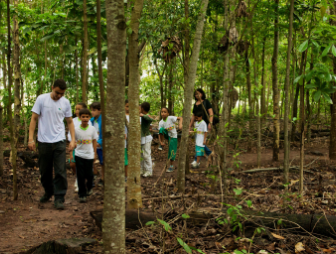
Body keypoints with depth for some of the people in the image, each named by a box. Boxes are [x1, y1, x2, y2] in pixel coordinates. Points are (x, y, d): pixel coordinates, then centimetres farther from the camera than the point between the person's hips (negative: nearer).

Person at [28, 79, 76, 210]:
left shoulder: (65, 102, 4)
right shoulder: (41, 99, -3)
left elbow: (70, 121, 11)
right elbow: (34, 119, 0)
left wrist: (73, 139, 2)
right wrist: (31, 138, -7)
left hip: (59, 141, 0)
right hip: (43, 141, 0)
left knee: (60, 171, -6)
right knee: (45, 171, 12)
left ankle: (59, 198, 1)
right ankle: (48, 192, 34)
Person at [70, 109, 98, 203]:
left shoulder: (92, 129, -3)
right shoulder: (76, 130, -5)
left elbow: (94, 141, 6)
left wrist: (94, 153, 6)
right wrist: (71, 154, 1)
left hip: (89, 155, 1)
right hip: (79, 155, -1)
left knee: (89, 174, 7)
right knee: (80, 175, -1)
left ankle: (89, 187, 38)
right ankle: (82, 194, 7)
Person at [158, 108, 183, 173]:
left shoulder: (170, 118, -21)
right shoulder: (161, 123, -13)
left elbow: (180, 118, -19)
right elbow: (160, 133, -13)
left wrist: (180, 124, -38)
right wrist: (161, 142, -23)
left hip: (173, 136, -2)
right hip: (167, 135, 2)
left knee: (172, 151, -2)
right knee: (161, 129, -28)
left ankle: (171, 166, 16)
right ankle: (163, 142, -13)